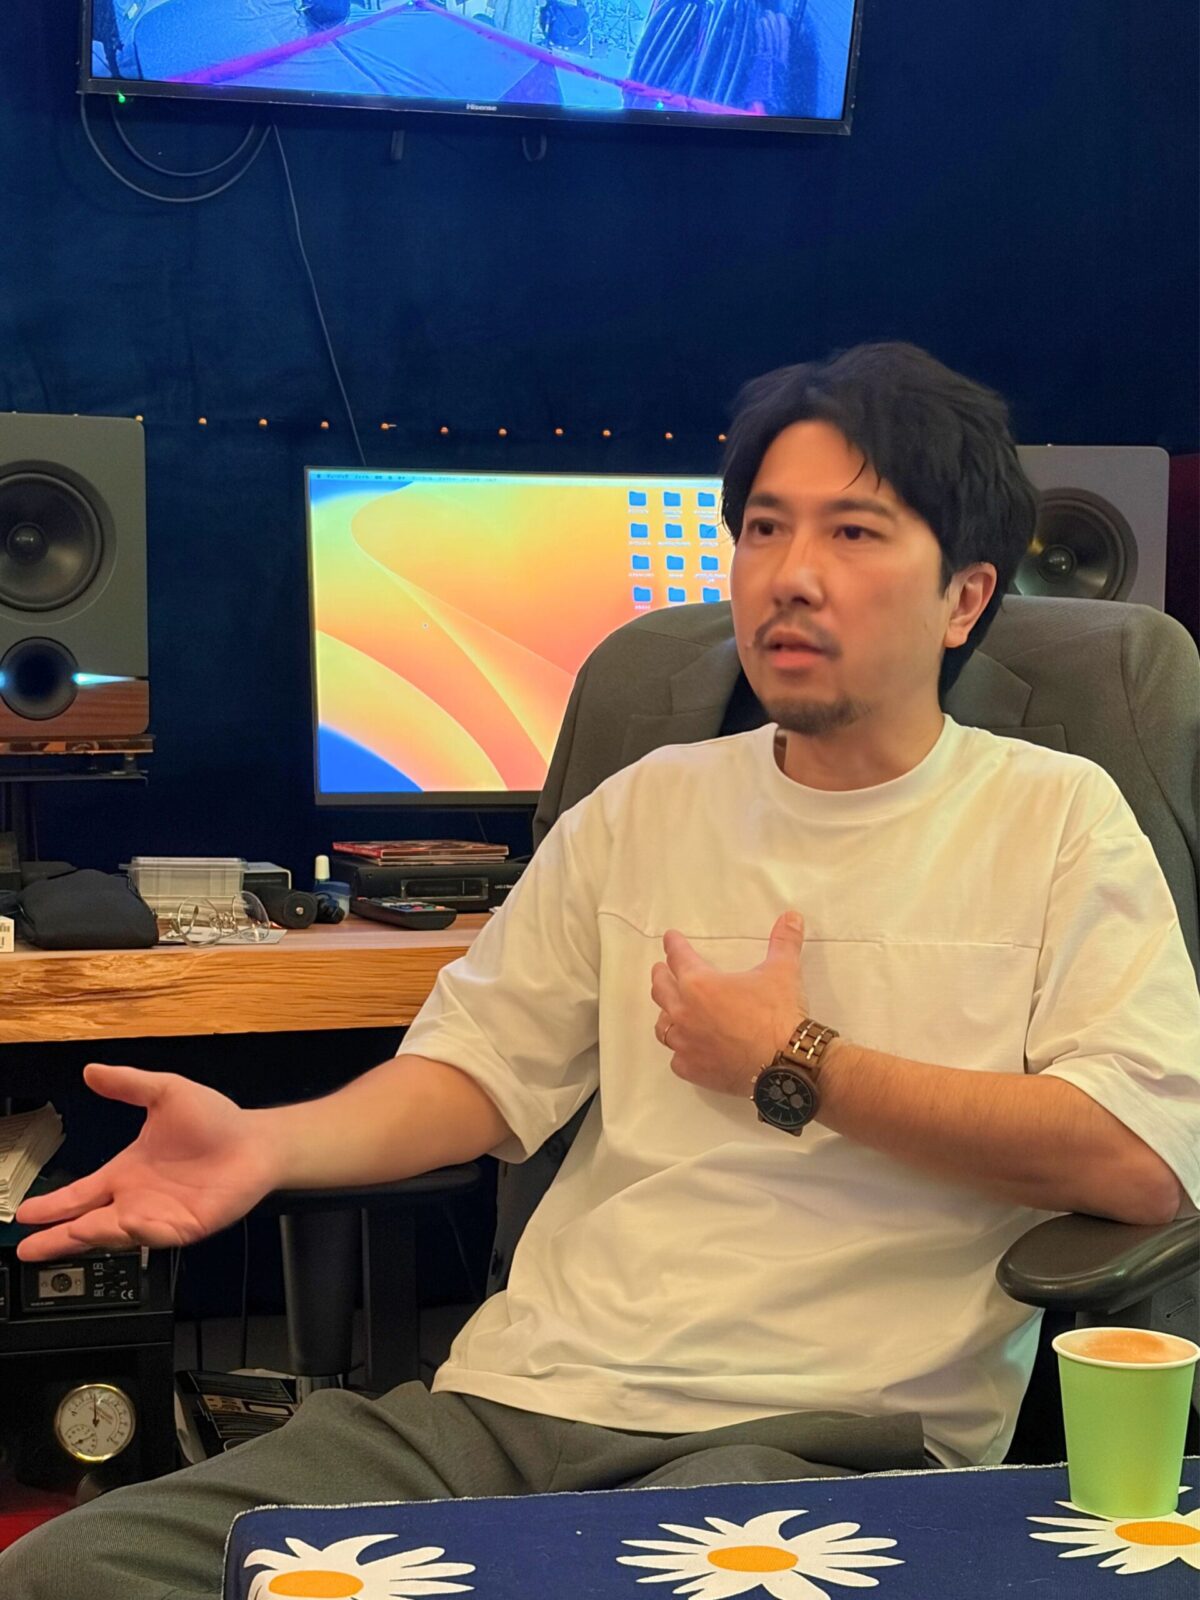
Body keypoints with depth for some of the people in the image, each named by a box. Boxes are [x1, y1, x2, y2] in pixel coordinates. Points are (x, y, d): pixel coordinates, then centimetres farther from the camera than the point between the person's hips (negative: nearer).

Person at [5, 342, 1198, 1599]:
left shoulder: (1056, 819, 5)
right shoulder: (641, 811, 19)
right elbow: (480, 1073, 15)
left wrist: (799, 1072, -5)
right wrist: (270, 1143, -6)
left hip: (822, 1434, -4)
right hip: (522, 1398, 4)